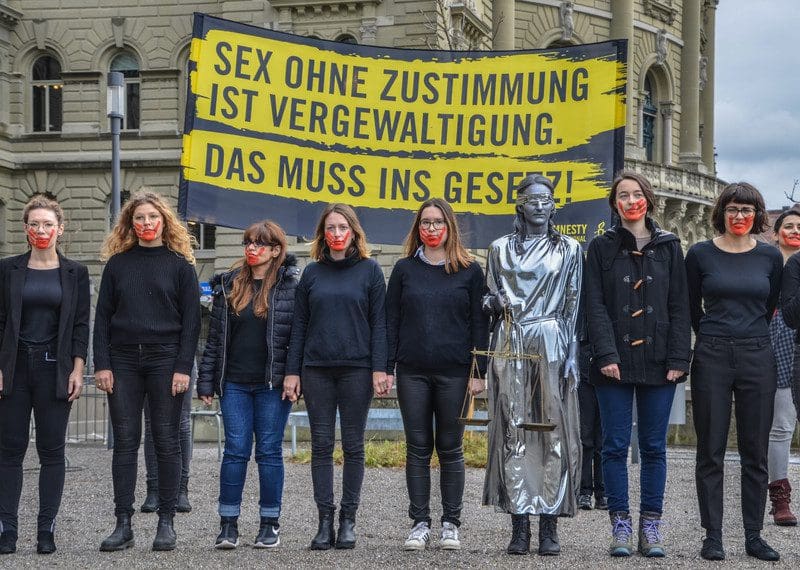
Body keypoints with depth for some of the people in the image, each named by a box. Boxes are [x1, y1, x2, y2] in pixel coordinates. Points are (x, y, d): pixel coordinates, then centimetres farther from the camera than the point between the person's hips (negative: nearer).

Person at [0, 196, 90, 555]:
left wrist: (77, 370, -4)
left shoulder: (74, 273, 6)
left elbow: (80, 325, 5)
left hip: (54, 369, 0)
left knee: (52, 451, 1)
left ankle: (46, 529, 6)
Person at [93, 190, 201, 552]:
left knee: (166, 442, 1)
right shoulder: (117, 264, 9)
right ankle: (123, 524, 4)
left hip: (165, 360, -2)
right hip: (124, 361, 2)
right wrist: (102, 364, -2)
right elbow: (102, 316, 8)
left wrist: (183, 367, -9)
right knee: (125, 442, 1)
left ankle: (166, 523, 7)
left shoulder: (180, 264, 3)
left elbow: (191, 319, 0)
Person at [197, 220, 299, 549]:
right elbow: (215, 337, 9)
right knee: (235, 450, 2)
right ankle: (228, 525, 7)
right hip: (234, 383, 2)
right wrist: (206, 381, 5)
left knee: (269, 451, 3)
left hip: (273, 385, -2)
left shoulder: (290, 286, 0)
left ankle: (270, 525, 12)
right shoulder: (229, 286, 9)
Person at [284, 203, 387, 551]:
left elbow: (379, 323, 0)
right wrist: (292, 372, 3)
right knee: (321, 446, 2)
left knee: (353, 446, 3)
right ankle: (325, 520, 5)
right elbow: (299, 325, 9)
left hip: (356, 369, -2)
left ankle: (348, 521, 9)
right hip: (316, 369, 2)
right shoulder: (312, 273, 10)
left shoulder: (369, 270, 4)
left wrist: (380, 369, -9)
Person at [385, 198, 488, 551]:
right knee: (418, 449, 4)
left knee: (450, 449, 4)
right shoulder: (405, 269, 8)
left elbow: (479, 324, 3)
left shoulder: (469, 271, 4)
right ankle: (420, 523, 9)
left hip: (454, 373, -1)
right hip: (412, 373, 1)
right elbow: (391, 320, 7)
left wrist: (480, 372, -3)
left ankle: (451, 524, 11)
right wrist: (385, 368, 0)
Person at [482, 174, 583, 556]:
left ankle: (549, 526, -1)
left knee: (554, 430, -4)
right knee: (513, 433, -2)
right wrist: (492, 302, -7)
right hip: (510, 347, 1)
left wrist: (570, 356, -3)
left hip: (552, 345, -1)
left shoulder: (569, 249, 9)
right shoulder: (500, 249, 13)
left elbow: (572, 307, 5)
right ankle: (519, 526, 1)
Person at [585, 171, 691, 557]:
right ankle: (621, 526, 6)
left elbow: (679, 306, 5)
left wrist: (678, 359, -3)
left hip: (657, 362, 1)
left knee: (654, 448, 4)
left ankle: (650, 526, 10)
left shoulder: (668, 247, 8)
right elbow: (596, 306, -1)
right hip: (615, 363, -1)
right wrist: (606, 355, -12)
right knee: (615, 446, 0)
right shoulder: (601, 248, 6)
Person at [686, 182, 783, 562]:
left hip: (757, 358, 2)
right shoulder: (700, 254, 1)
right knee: (711, 452, 1)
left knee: (755, 452, 5)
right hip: (712, 359, -1)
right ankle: (712, 536, 7)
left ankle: (754, 535, 12)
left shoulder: (770, 257, 5)